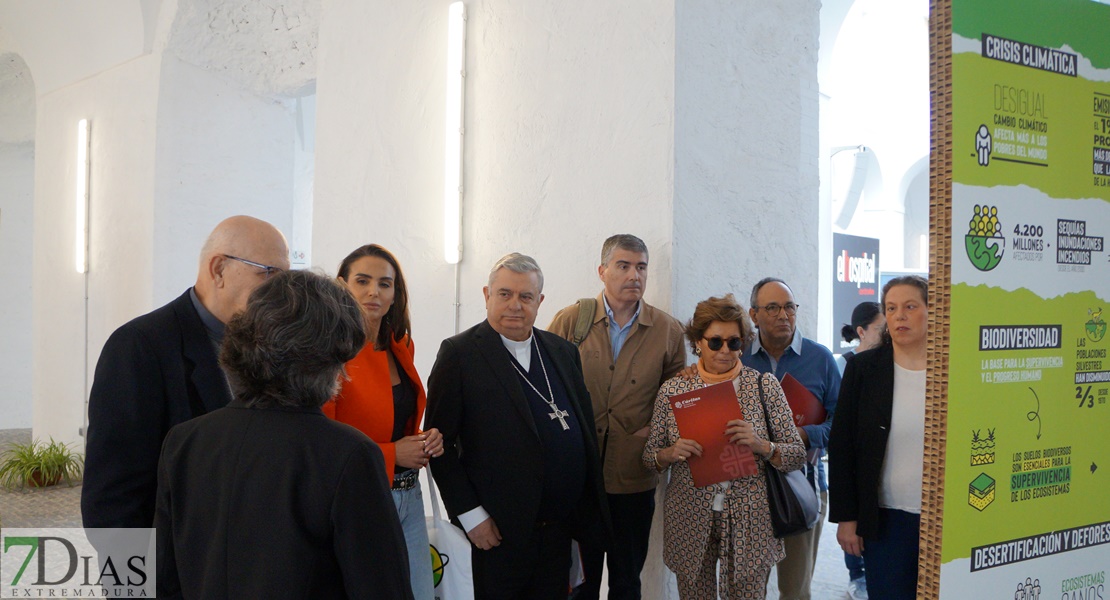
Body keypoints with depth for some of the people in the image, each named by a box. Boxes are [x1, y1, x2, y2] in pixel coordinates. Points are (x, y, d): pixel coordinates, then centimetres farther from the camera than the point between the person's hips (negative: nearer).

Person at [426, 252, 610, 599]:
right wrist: (469, 514, -13)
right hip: (499, 532, -5)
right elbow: (440, 443, -10)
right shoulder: (459, 353, -8)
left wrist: (589, 506, 9)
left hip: (561, 529, 5)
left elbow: (585, 426, 14)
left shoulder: (563, 352, 10)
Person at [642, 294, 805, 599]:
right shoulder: (673, 389, 1)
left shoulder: (765, 385, -1)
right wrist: (670, 454, -16)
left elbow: (797, 455, -1)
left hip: (750, 522, 0)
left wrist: (761, 445, -20)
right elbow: (649, 456, 6)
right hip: (689, 519, 1)